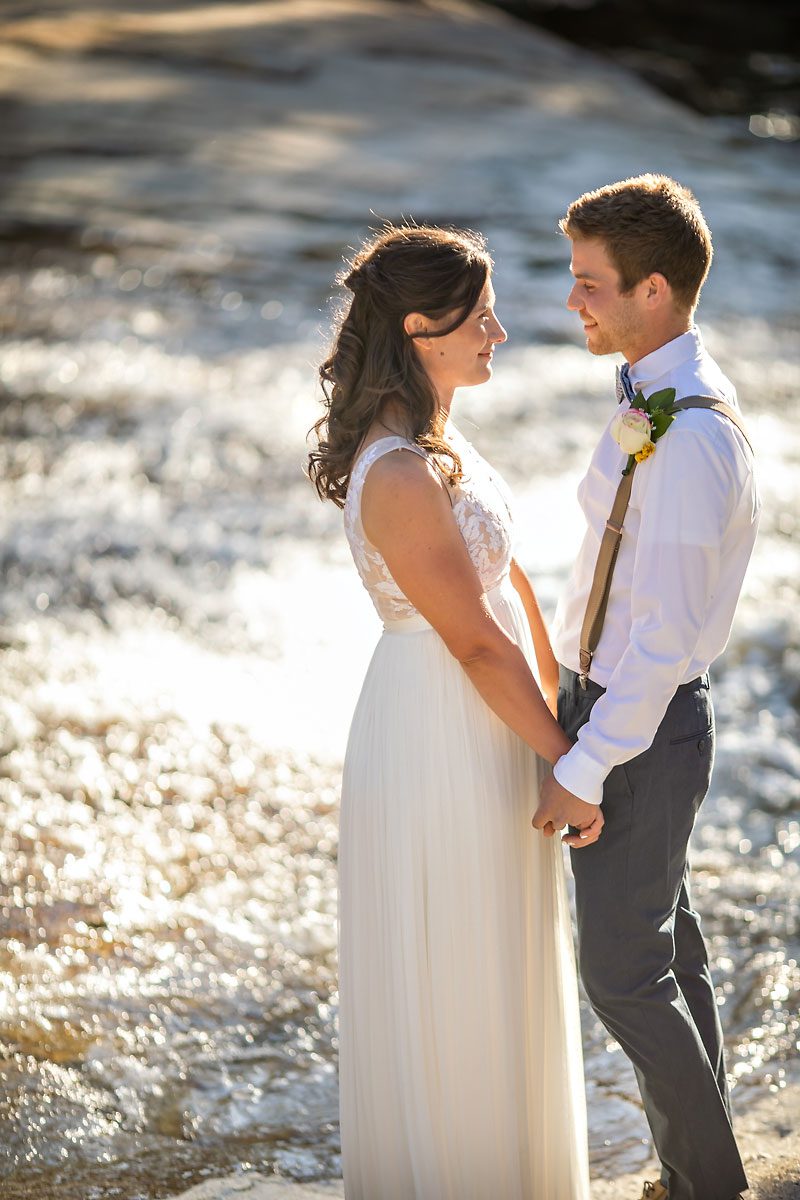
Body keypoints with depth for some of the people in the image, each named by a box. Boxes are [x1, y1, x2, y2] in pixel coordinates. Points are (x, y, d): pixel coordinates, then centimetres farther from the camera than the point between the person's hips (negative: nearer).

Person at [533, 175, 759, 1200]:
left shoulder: (691, 436, -26)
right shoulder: (653, 395, 5)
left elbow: (665, 634, -26)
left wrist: (582, 771, -21)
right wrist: (577, 707, 19)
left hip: (639, 728, -10)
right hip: (612, 696, 10)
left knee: (623, 973, 3)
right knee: (669, 950, 19)